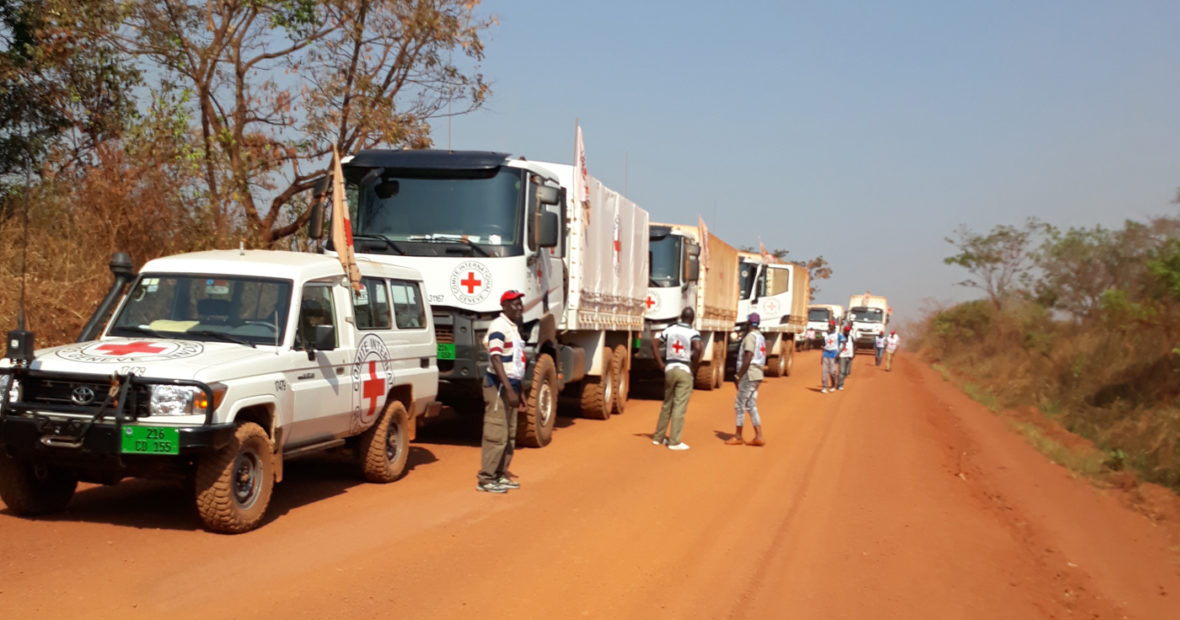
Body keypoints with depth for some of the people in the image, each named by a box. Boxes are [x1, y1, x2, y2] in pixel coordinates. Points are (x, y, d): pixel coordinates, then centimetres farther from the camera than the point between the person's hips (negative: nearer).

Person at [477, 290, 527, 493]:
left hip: (510, 385, 10)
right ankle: (486, 479, -4)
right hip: (498, 385, -10)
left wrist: (517, 391, 25)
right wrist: (509, 389, -29)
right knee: (496, 434, -9)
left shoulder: (513, 327, 16)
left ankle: (501, 475, 22)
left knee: (509, 434, 13)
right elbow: (496, 359, -23)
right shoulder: (499, 326, -14)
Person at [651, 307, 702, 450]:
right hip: (685, 371, -5)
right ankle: (674, 442, -3)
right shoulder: (693, 333, -6)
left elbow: (654, 343, 3)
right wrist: (693, 363, -8)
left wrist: (661, 364, 5)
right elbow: (698, 347, -24)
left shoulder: (669, 330, 7)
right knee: (679, 406, -3)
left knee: (667, 405, 17)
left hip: (669, 370, 5)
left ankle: (658, 437, 23)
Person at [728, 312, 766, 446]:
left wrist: (739, 376, -18)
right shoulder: (761, 337, 15)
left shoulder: (750, 336, -14)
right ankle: (758, 436, 9)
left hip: (749, 375, -9)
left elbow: (747, 359, -22)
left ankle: (738, 436, 5)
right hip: (757, 374, 9)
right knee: (751, 406, 12)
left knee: (740, 405, -1)